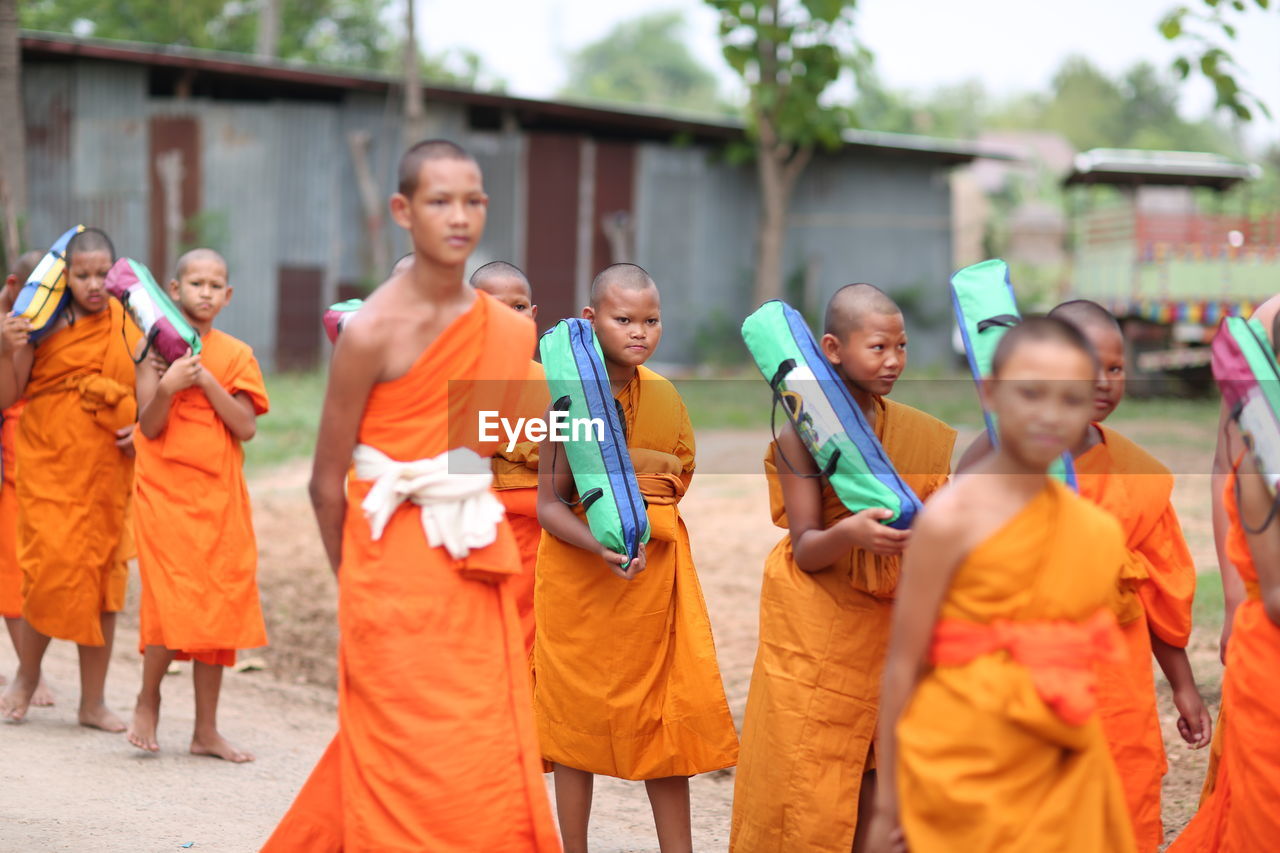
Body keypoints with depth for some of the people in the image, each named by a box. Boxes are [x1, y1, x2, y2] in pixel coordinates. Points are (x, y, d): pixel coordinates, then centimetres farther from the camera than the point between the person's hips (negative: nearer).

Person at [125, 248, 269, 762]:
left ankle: (206, 730, 11)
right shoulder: (157, 347, 0)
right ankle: (147, 700, 13)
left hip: (219, 496, 3)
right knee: (173, 601, -13)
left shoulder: (236, 355, 6)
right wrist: (168, 386, -24)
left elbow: (246, 428, -4)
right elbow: (149, 427, -6)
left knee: (219, 606, 3)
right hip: (165, 489, -3)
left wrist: (206, 380, -13)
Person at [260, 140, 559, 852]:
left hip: (476, 574, 6)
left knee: (494, 764, 7)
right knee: (417, 769, -2)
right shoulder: (373, 332, -12)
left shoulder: (511, 331, 4)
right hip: (397, 572, -6)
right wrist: (358, 580, 4)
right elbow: (327, 482, -6)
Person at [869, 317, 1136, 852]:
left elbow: (1092, 665, 13)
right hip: (963, 771, -5)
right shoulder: (952, 520, -12)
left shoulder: (1101, 532, 4)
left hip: (1064, 778, 5)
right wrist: (886, 801, -6)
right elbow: (903, 662, -9)